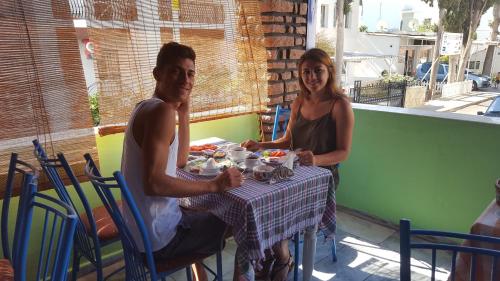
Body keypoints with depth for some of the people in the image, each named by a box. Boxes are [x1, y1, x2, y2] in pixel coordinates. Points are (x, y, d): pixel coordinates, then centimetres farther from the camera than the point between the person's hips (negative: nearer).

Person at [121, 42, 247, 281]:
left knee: (210, 216, 32)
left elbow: (180, 160, 13)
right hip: (158, 236, -9)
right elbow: (153, 183, -30)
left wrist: (184, 112, 5)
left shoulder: (147, 107, 8)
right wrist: (215, 185, -24)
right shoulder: (162, 111, -22)